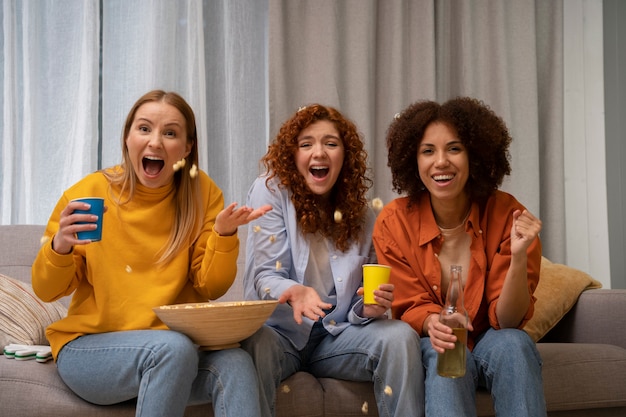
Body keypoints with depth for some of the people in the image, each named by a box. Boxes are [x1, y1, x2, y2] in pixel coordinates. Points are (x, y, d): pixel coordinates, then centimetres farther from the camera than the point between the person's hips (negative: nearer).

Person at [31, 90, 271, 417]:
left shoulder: (202, 193, -1)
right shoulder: (87, 193, -6)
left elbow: (209, 288, -1)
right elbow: (47, 291, 1)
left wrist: (224, 234, -18)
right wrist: (59, 247, -20)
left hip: (174, 346, 1)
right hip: (89, 345, -1)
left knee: (235, 364, -30)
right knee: (173, 348, -32)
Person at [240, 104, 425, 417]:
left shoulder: (360, 214, 6)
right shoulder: (270, 191, -4)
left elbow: (359, 306, 8)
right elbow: (265, 276, -10)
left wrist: (370, 307, -17)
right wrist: (295, 293, -33)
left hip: (336, 333, 4)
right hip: (281, 331, -3)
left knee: (400, 336, -24)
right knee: (254, 345, -37)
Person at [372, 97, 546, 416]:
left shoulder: (507, 215, -14)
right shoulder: (393, 223, -12)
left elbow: (508, 321, -15)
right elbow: (410, 307, -6)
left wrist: (519, 257, -34)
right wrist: (432, 323, -31)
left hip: (492, 344, 1)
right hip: (432, 346, -1)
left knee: (513, 343, -32)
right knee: (443, 353, -34)